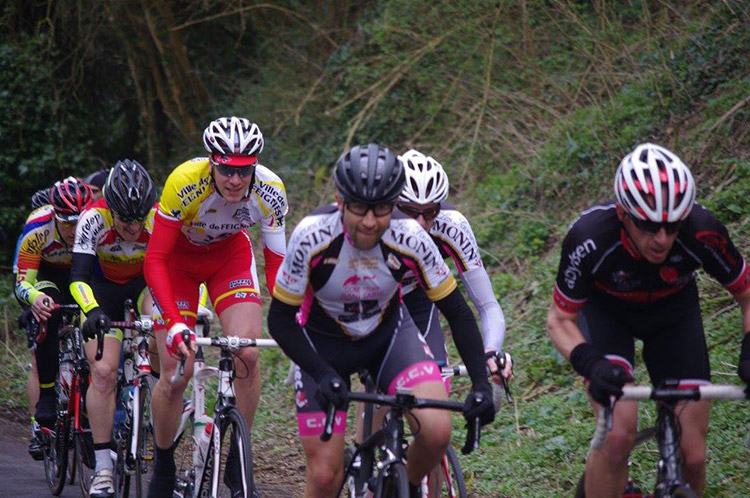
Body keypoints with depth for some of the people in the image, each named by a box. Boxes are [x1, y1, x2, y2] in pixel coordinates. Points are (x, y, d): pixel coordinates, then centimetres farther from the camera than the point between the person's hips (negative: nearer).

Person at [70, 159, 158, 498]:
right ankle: (103, 468, -8)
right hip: (103, 287, -1)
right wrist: (93, 311, -54)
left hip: (145, 282, 1)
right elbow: (78, 276, -36)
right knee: (103, 372, -15)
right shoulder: (93, 219, -31)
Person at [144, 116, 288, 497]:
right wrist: (176, 324, -44)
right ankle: (163, 466, 15)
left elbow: (276, 265, -18)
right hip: (178, 256, -2)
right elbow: (154, 261, -33)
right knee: (176, 374, -9)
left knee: (247, 354, -20)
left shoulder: (270, 192, -28)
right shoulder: (185, 183, -36)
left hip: (230, 255, 2)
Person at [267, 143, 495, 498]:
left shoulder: (410, 238, -26)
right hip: (323, 343, -1)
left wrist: (481, 384, -25)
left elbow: (457, 312, -15)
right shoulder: (312, 237, -30)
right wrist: (323, 374, -33)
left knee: (437, 432, -23)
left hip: (388, 333, 1)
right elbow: (280, 319, -20)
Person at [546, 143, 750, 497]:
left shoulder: (702, 233, -33)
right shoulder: (589, 239, -36)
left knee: (692, 455, -6)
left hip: (673, 312, 2)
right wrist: (591, 364, -41)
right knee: (618, 436, -26)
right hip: (605, 311, -2)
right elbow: (560, 319, -22)